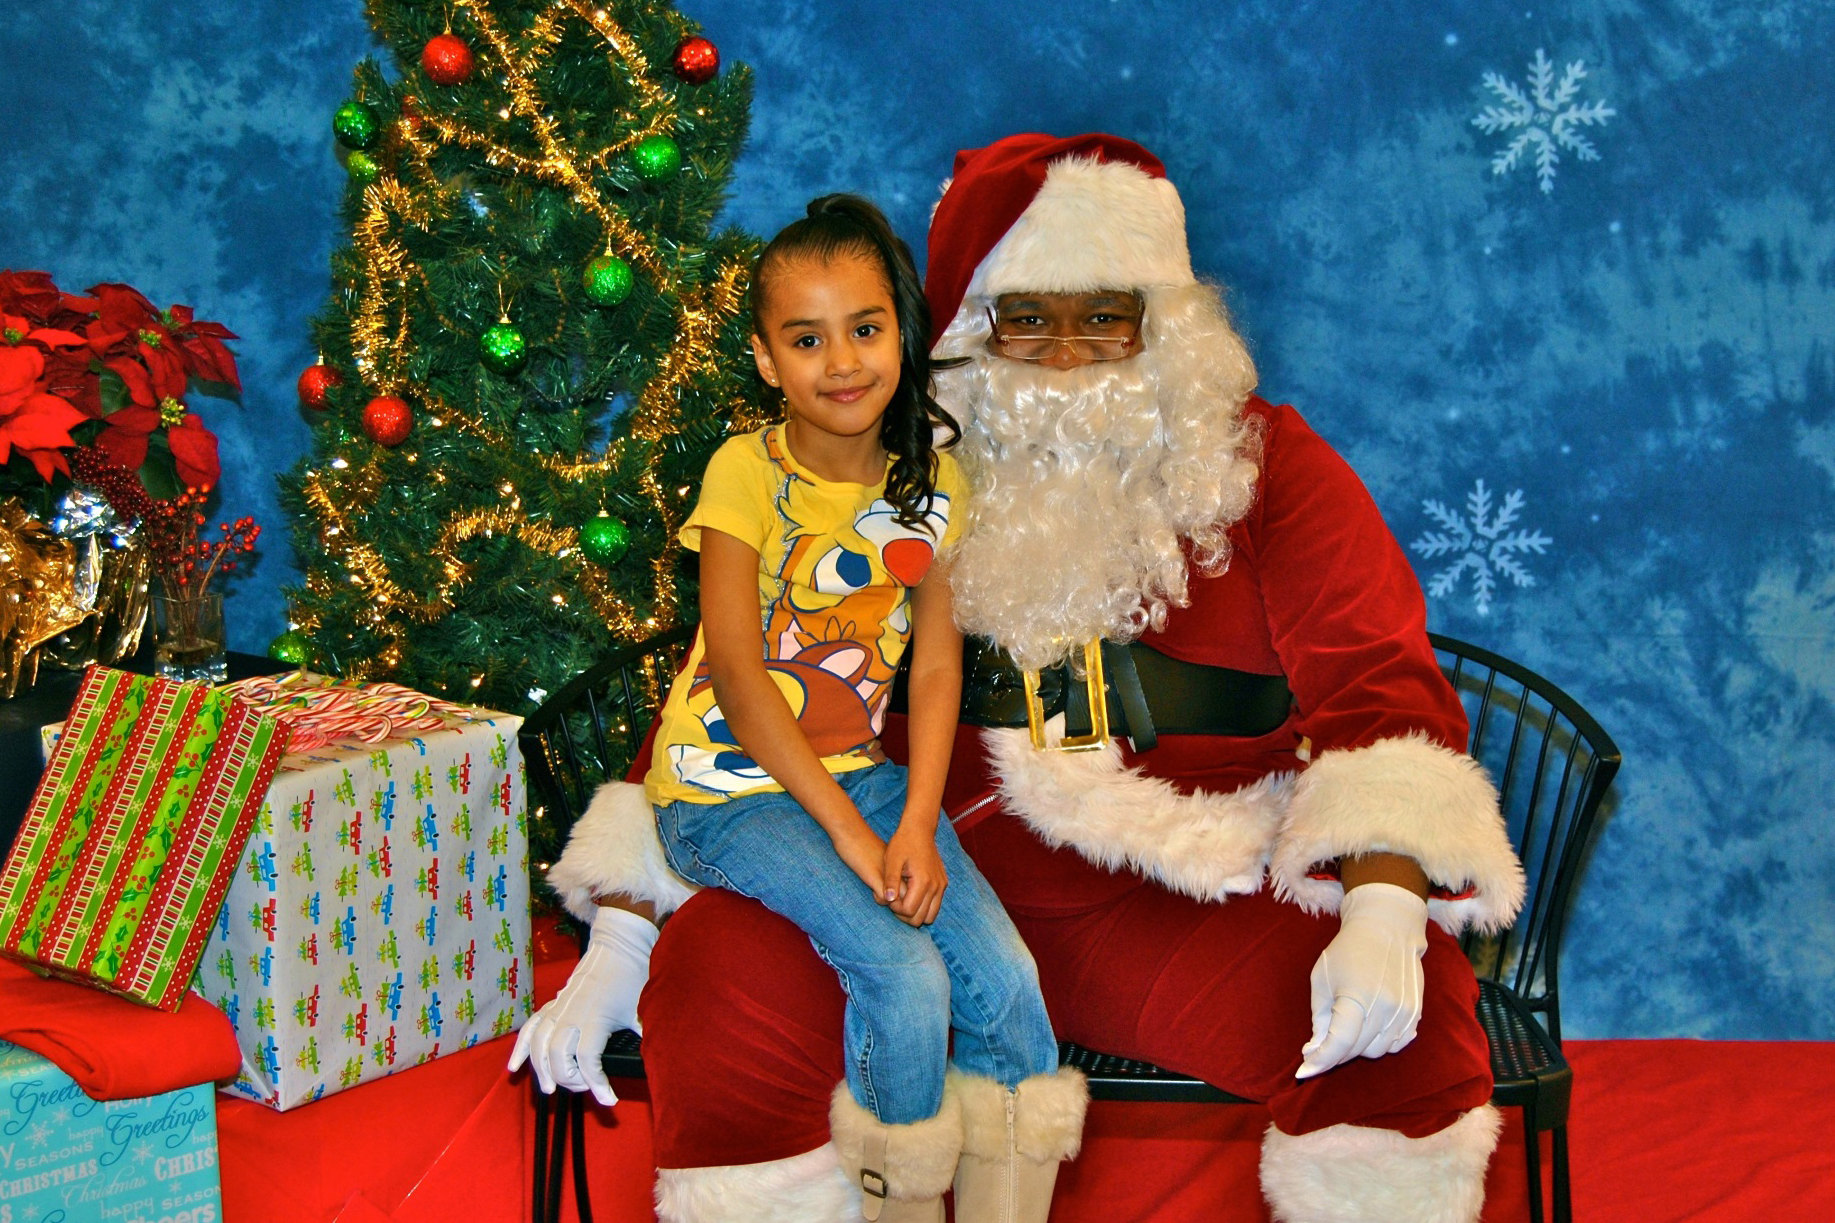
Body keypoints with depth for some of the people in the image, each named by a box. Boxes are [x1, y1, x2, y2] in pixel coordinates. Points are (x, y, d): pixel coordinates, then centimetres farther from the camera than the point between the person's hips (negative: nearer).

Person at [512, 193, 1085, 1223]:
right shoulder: (747, 474, -13)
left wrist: (916, 827, -14)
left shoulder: (930, 480, 1)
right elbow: (738, 676, -17)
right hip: (730, 790, -5)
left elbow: (936, 665, -1)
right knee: (905, 975, -22)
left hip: (859, 772, 5)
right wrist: (848, 832, -19)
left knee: (1004, 972, -12)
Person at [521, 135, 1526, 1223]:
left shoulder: (1264, 469, 7)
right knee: (721, 978, -26)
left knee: (1410, 1022, -26)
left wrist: (1384, 910, -22)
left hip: (1184, 907, 0)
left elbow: (1377, 682, -2)